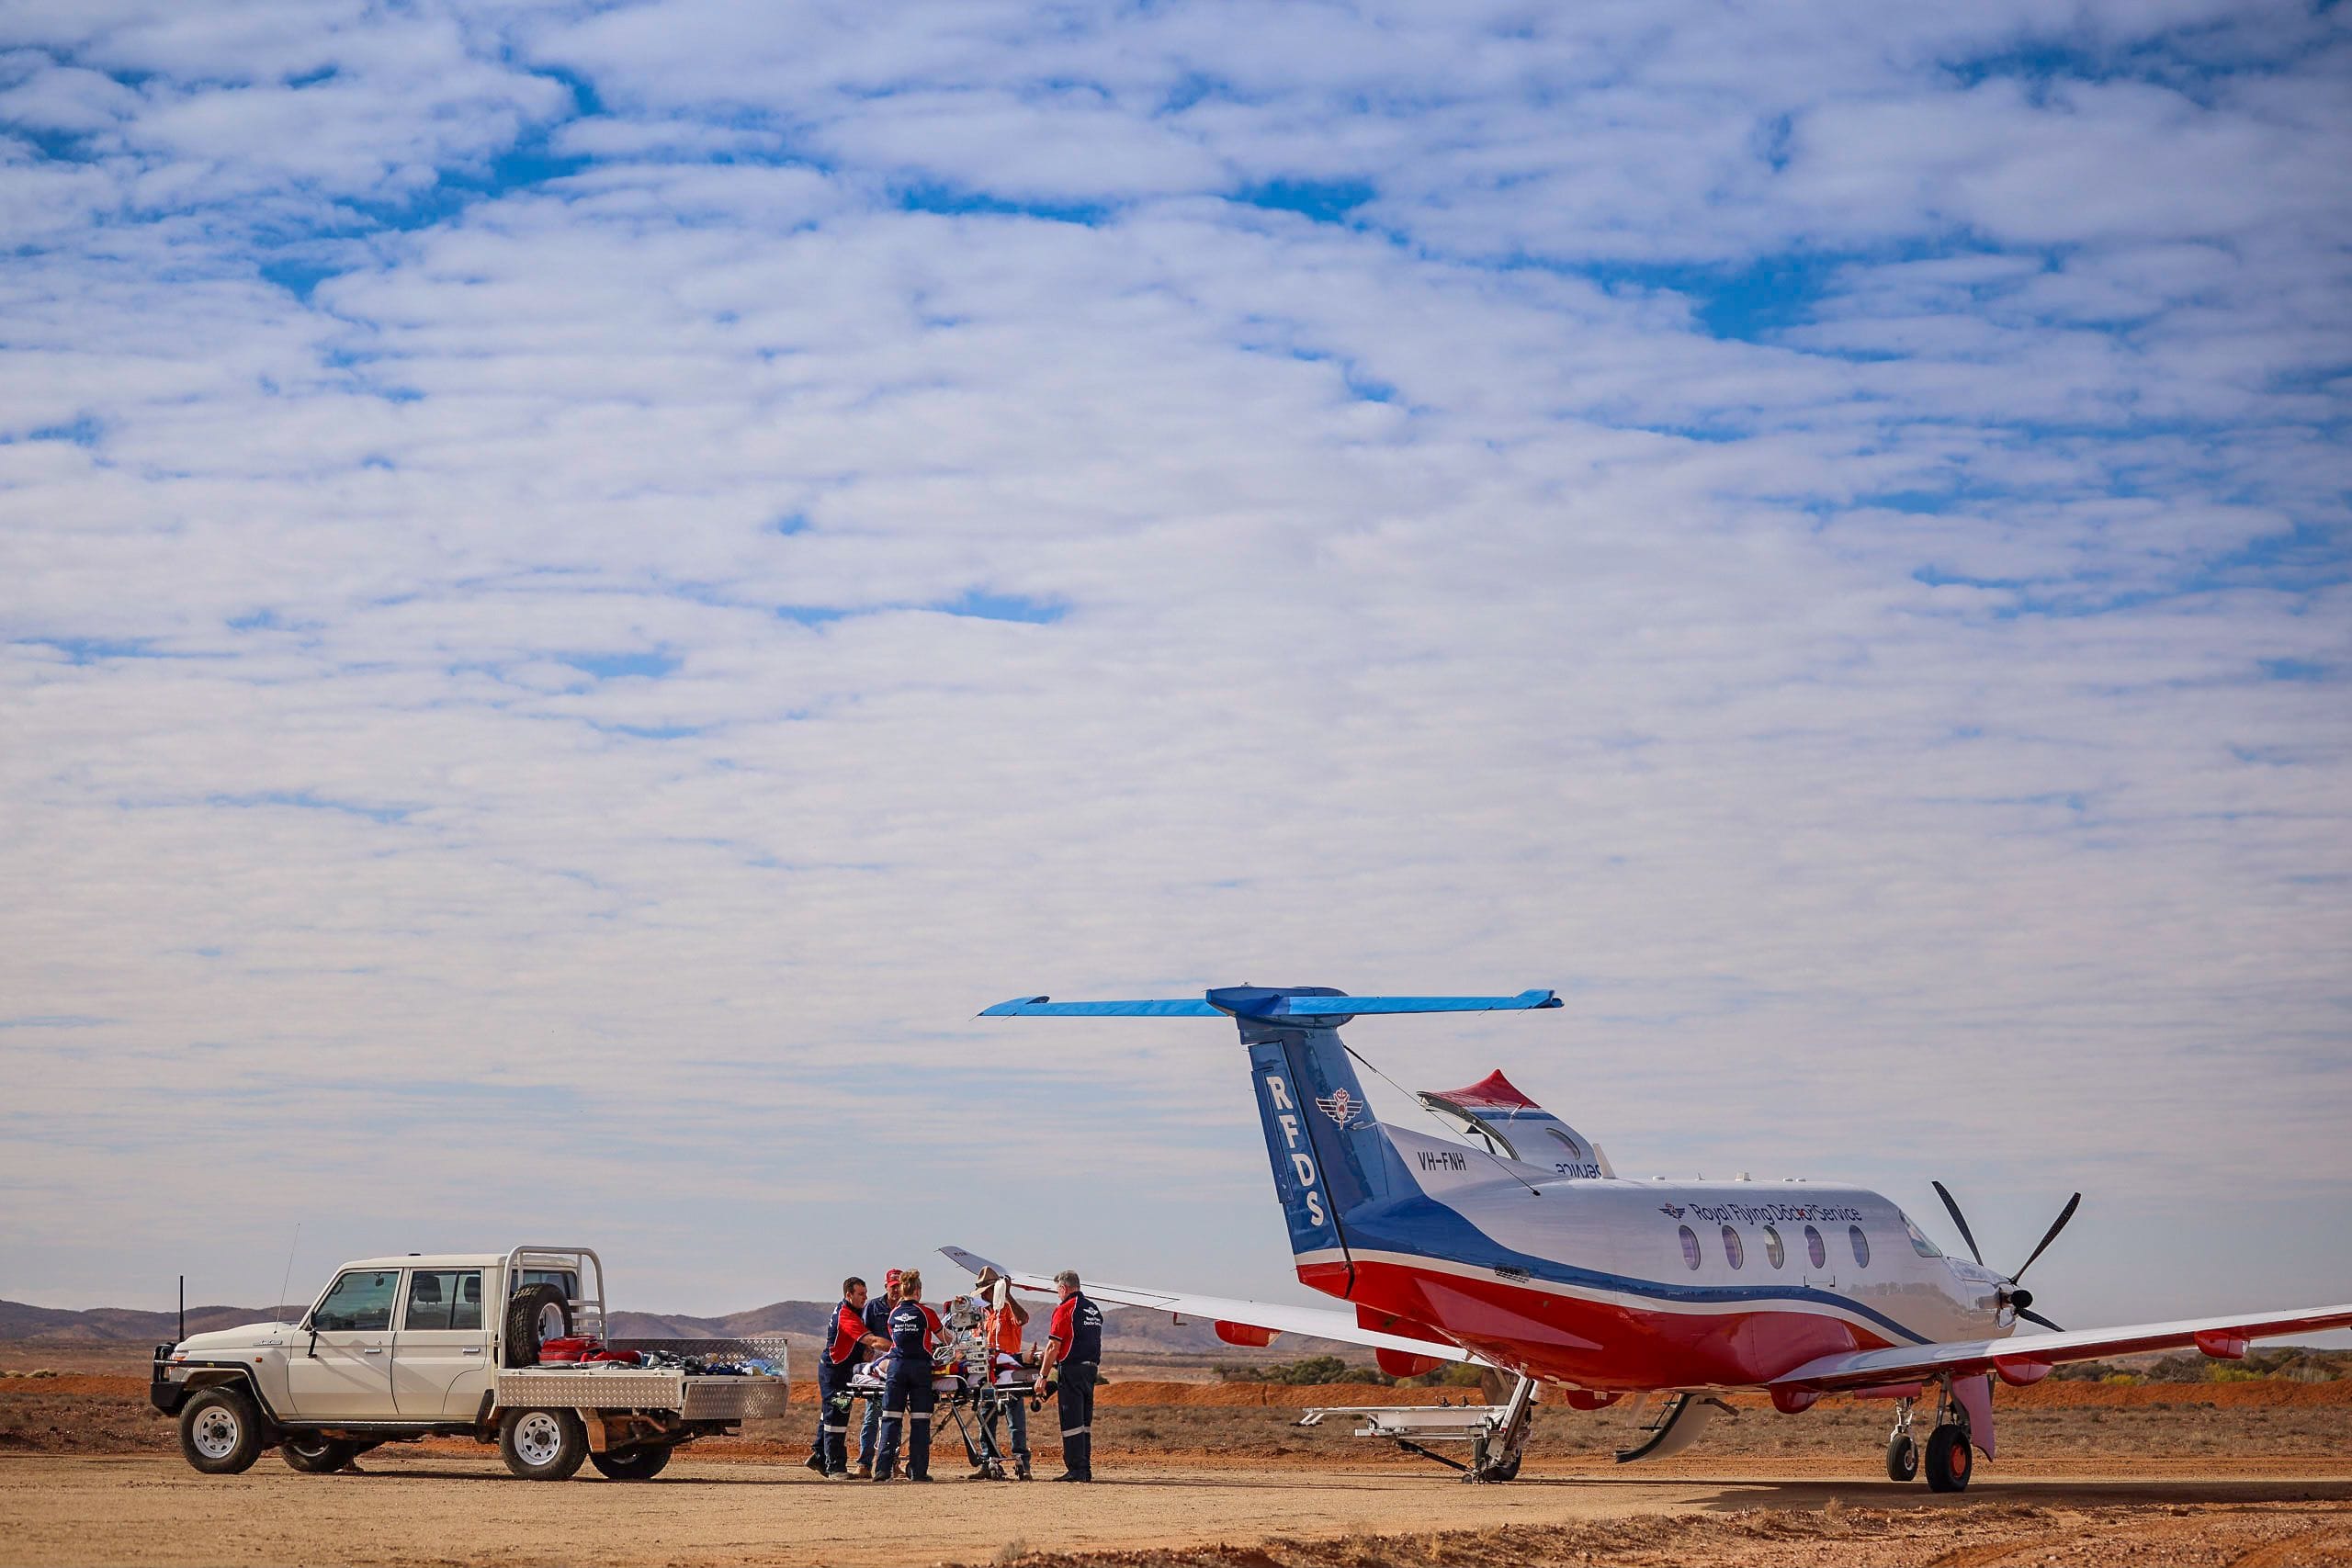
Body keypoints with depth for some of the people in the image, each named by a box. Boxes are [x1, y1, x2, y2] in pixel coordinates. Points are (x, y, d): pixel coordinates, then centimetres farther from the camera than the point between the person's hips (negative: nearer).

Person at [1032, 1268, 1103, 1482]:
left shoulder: (1065, 1310, -9)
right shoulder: (1094, 1310, 15)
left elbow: (1053, 1346, -12)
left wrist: (1043, 1376, -9)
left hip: (1072, 1370, -8)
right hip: (1091, 1368, 8)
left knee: (1072, 1422, -5)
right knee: (1085, 1422, 11)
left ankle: (1076, 1469, -7)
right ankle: (1086, 1468, 11)